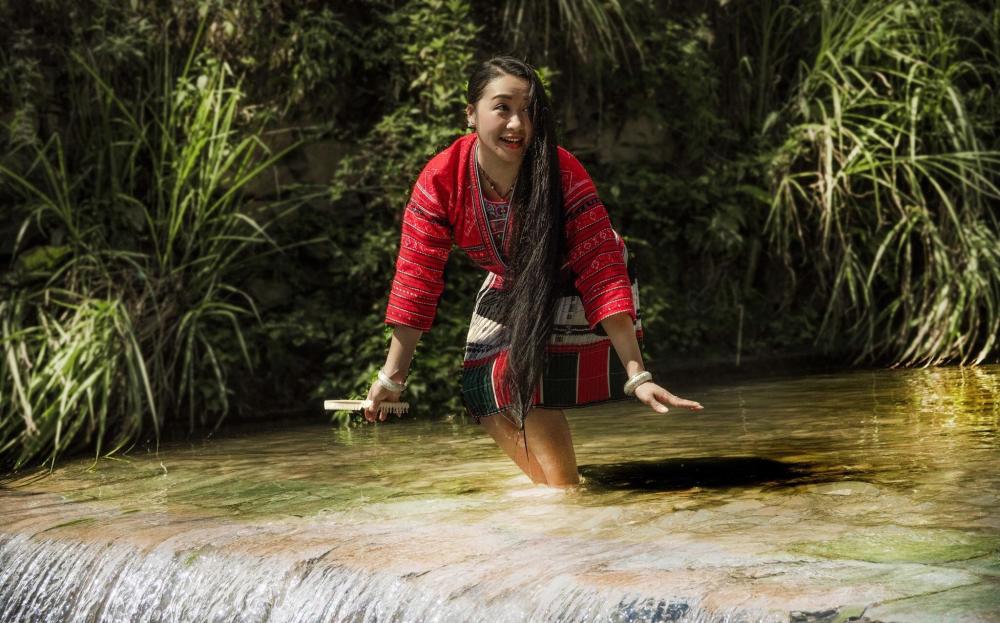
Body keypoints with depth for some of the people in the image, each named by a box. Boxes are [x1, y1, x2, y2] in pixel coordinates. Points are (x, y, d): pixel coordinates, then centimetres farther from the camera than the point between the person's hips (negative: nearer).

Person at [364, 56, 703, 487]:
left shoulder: (563, 176, -33)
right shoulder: (439, 181, -25)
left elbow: (602, 274, -35)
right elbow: (416, 279, -21)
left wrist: (637, 375, -39)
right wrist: (392, 377, -21)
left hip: (569, 287, -4)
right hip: (509, 287, 5)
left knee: (523, 376, -23)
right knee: (482, 389, -4)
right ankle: (549, 488, 10)